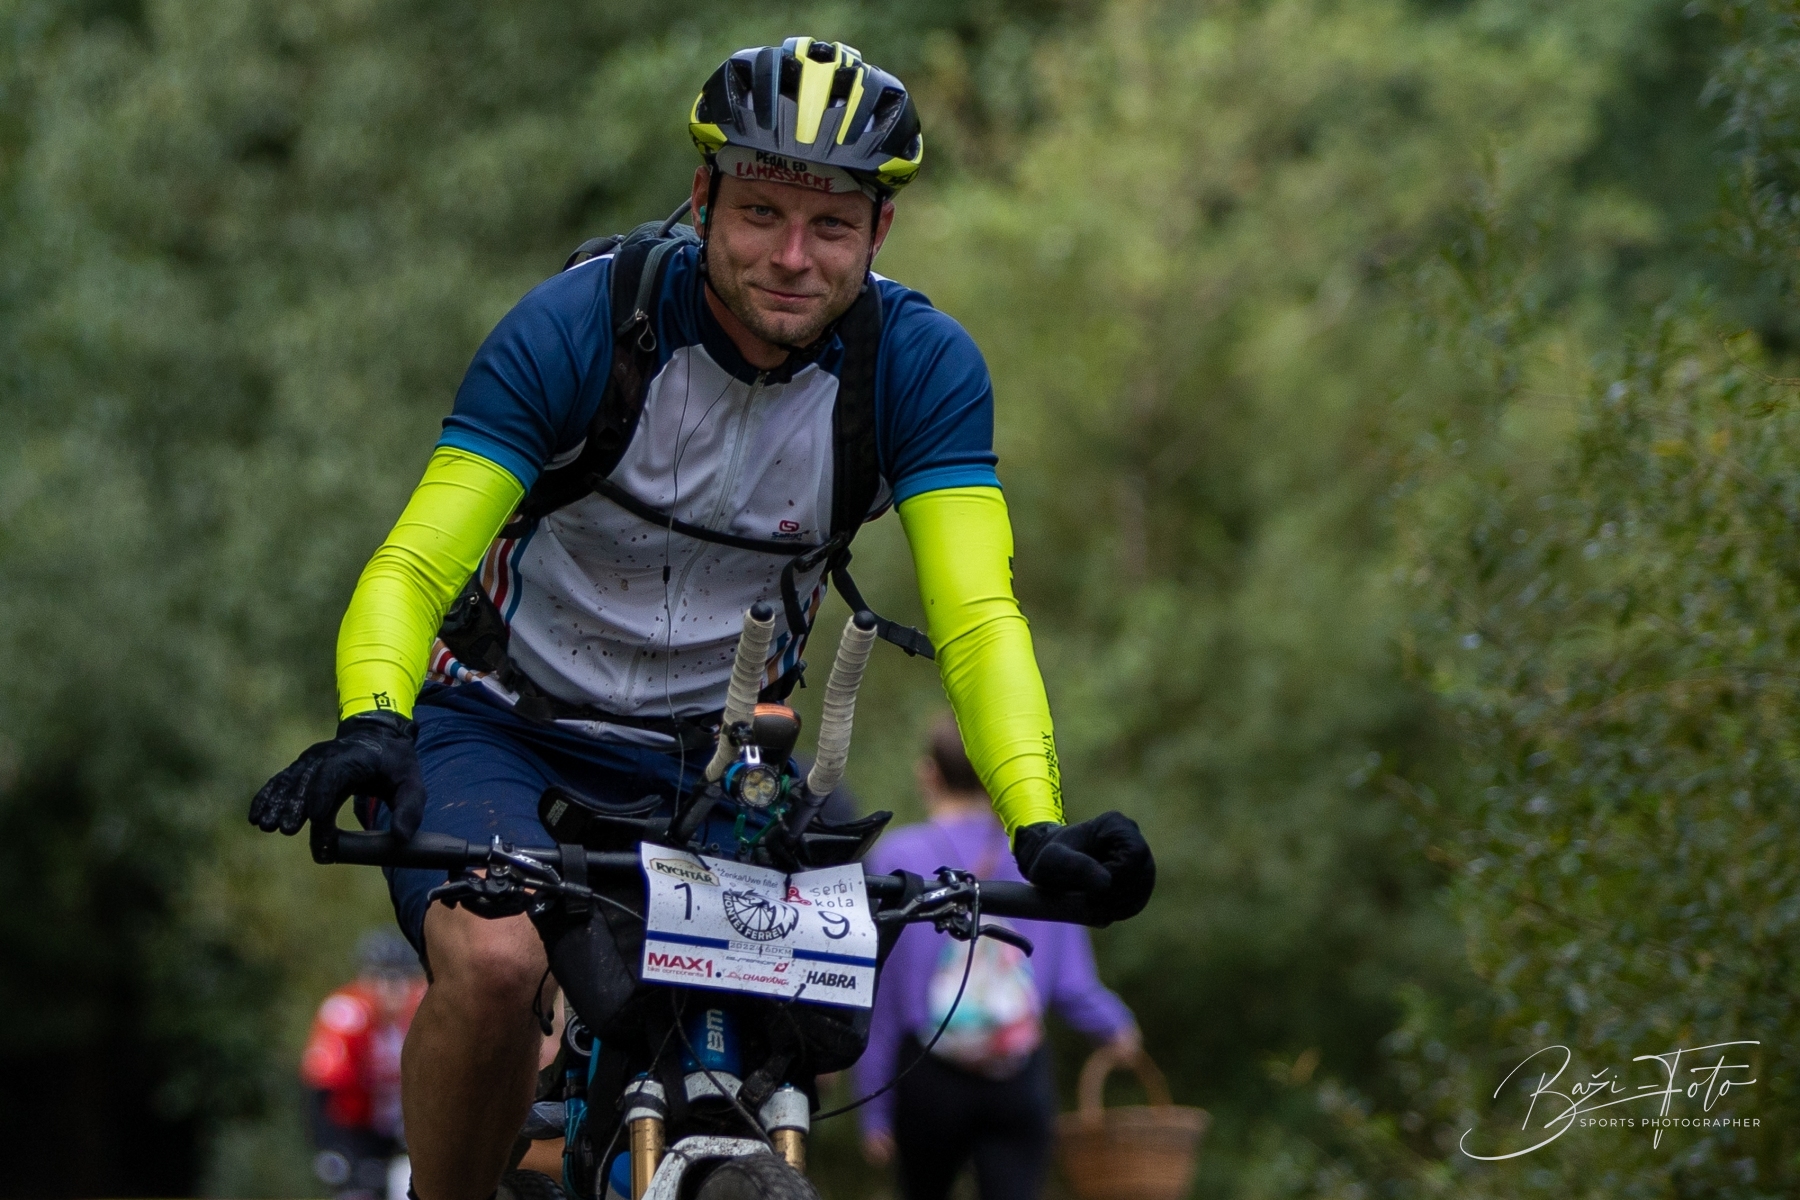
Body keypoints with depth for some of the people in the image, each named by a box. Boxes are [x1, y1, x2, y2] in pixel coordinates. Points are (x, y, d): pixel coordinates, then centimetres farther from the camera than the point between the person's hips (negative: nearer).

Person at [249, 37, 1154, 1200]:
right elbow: (412, 569, -26)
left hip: (712, 760, 3)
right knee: (498, 965, -32)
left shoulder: (922, 368, -13)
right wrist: (371, 729, -47)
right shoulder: (581, 327, -20)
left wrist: (1040, 824, -38)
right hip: (508, 727, -3)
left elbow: (977, 615, -21)